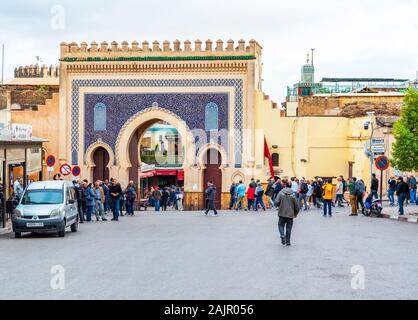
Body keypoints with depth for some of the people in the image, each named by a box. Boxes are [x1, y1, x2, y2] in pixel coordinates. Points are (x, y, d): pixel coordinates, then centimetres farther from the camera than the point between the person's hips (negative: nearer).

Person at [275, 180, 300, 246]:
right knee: (289, 227, 9)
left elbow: (277, 202, -12)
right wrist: (295, 214, 18)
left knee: (281, 225, 13)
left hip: (282, 213, -1)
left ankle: (282, 234, -17)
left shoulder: (281, 193, -5)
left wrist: (278, 206, 12)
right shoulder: (293, 195, -2)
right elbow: (296, 206, 2)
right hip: (290, 214, 1)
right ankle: (288, 241, 9)